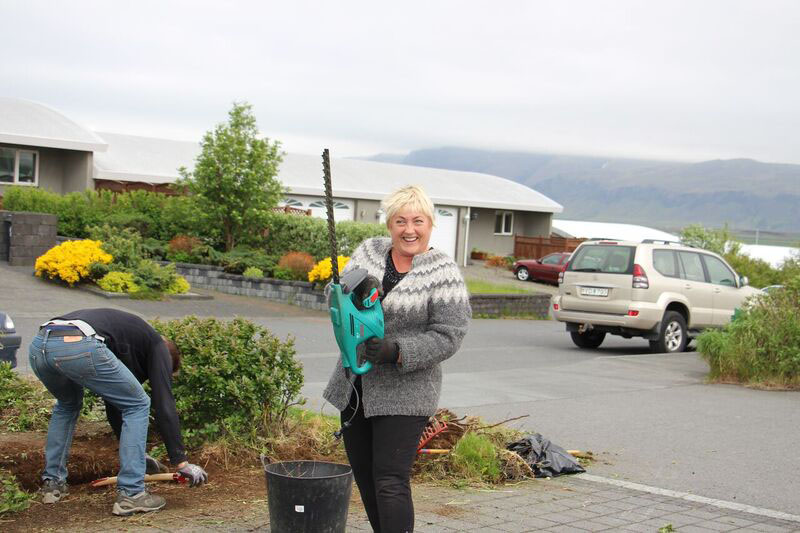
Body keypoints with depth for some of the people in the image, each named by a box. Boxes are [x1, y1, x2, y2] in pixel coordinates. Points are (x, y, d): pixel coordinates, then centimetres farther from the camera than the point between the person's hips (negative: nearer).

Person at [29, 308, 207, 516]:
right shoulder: (159, 348, 22)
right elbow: (164, 405, 12)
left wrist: (134, 452, 56)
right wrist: (181, 462, 15)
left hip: (39, 345, 8)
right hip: (79, 346, -8)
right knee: (137, 405, 12)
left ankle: (52, 483, 36)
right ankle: (130, 495, 10)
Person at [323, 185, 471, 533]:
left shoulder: (444, 274, -9)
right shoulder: (368, 251, 6)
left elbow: (447, 336, -14)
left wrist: (395, 351, -25)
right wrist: (353, 294, -18)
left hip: (404, 393, -6)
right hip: (354, 387, 6)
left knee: (390, 482, -11)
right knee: (364, 478, 14)